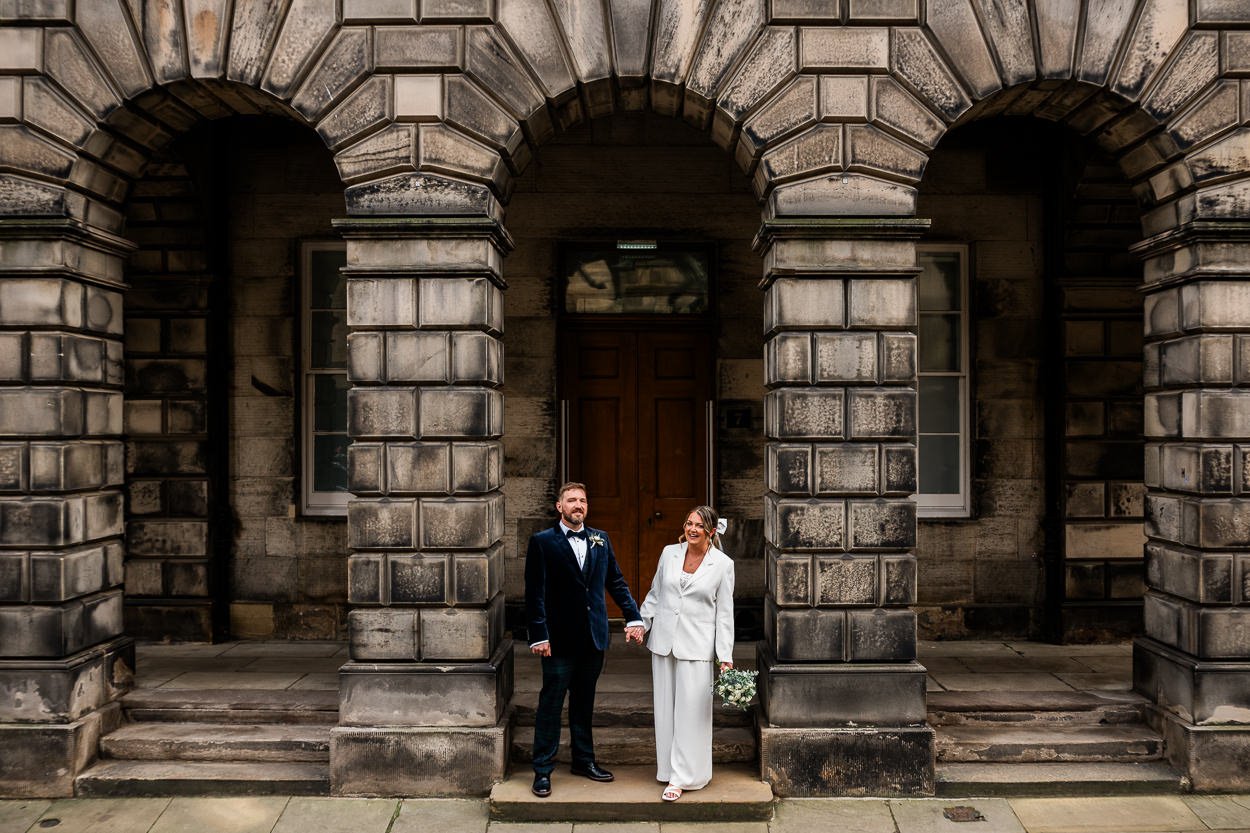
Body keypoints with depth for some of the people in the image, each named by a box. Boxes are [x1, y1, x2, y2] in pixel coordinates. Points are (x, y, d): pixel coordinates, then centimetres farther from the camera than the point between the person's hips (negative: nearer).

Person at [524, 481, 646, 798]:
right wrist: (539, 635, -13)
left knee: (584, 701, 16)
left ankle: (584, 760, 29)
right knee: (551, 703, 2)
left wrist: (633, 617, 2)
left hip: (593, 637, 4)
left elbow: (616, 582, 12)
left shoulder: (600, 540, 8)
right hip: (560, 638, -4)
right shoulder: (542, 542, -5)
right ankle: (543, 770, 12)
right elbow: (534, 593, -8)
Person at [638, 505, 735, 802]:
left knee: (691, 710, -3)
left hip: (697, 646, -3)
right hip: (664, 640, 4)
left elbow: (724, 613, -2)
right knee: (665, 707, 10)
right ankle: (669, 767, 23)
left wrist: (726, 657, -6)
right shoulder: (669, 553, 5)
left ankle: (681, 777, 6)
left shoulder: (723, 564, -4)